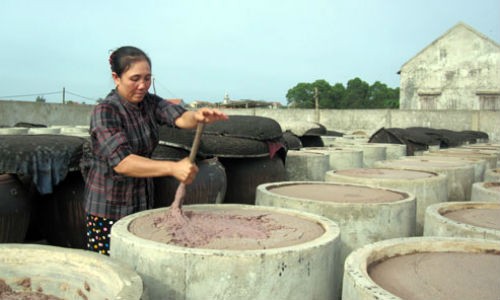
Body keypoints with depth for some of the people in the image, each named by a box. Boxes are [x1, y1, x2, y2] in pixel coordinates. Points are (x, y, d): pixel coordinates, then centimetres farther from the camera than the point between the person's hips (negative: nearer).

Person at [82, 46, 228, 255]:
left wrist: (198, 117, -40)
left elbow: (180, 117, -16)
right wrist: (172, 168, -41)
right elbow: (121, 162, -30)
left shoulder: (149, 102, 1)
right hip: (109, 208, -5)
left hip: (142, 202, 5)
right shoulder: (104, 112, -18)